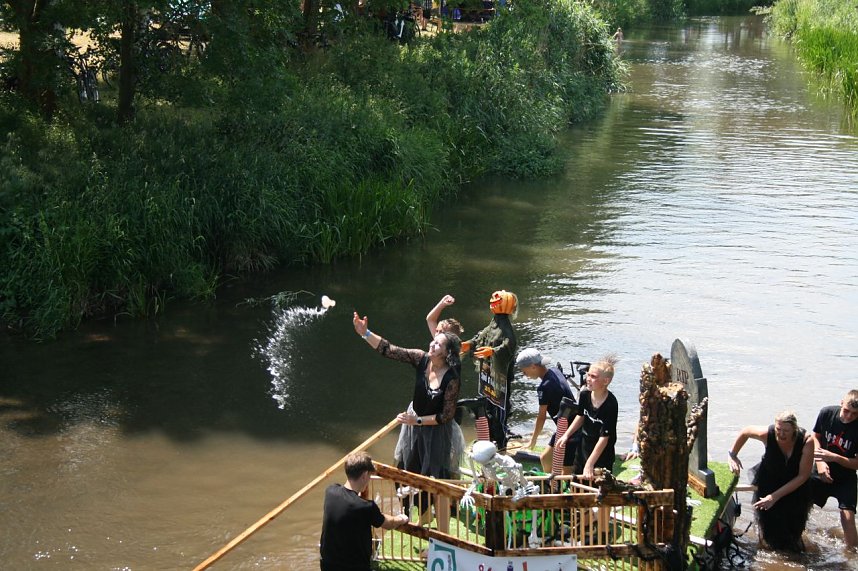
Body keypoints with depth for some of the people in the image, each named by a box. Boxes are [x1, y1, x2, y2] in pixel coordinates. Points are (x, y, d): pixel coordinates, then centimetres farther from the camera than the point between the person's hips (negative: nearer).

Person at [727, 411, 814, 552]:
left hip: (796, 486, -1)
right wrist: (733, 456, -1)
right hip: (769, 481, 1)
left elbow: (803, 475, -26)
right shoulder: (767, 434, -28)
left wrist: (775, 496, -29)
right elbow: (745, 432, -5)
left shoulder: (806, 441, -31)